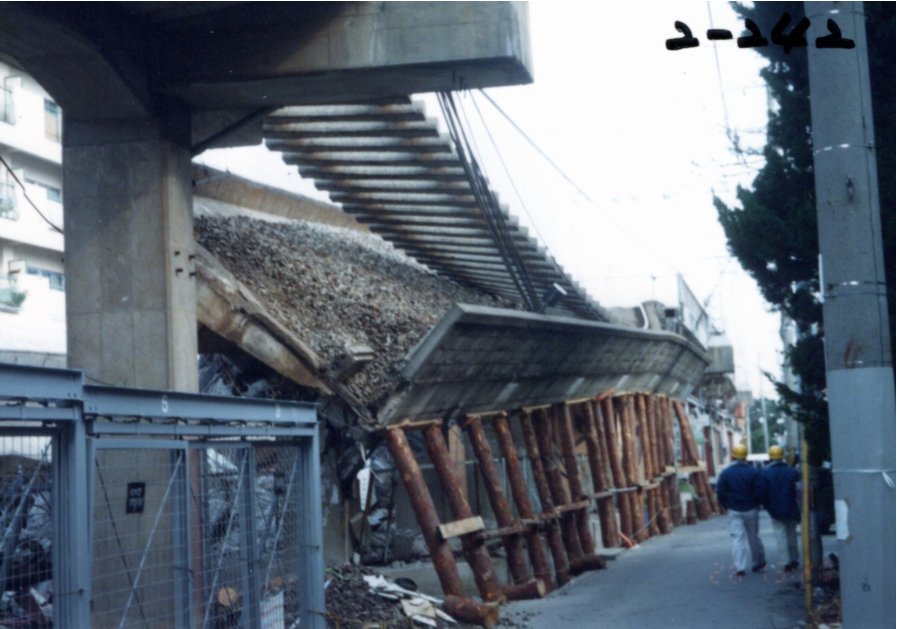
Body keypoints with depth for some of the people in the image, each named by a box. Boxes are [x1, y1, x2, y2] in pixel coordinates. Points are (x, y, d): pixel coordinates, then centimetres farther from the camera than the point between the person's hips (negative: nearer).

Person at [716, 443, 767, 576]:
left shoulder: (725, 473, -4)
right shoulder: (754, 472, -7)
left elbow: (720, 493, -4)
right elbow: (761, 491, -10)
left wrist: (727, 505, 10)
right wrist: (757, 504, 6)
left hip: (734, 511, 0)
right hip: (751, 510, 0)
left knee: (737, 538, -1)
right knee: (753, 537, 15)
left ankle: (740, 567, -9)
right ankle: (759, 562, 28)